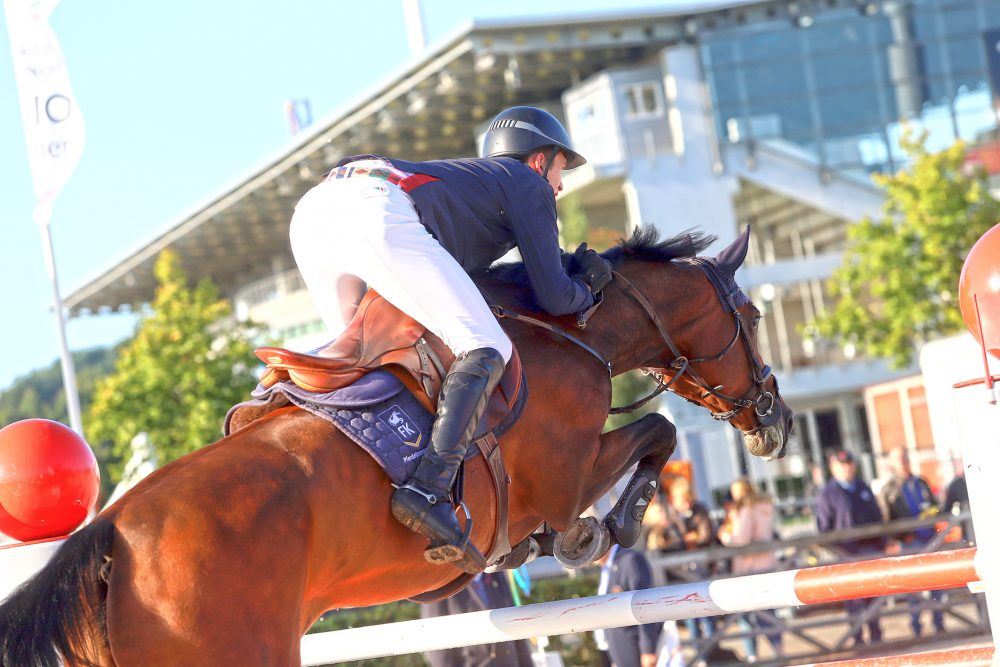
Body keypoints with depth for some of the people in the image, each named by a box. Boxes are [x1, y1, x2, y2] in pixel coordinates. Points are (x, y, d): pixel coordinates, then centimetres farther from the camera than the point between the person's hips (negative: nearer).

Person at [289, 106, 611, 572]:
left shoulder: (471, 175, 41)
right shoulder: (529, 185, 20)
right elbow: (553, 297, 12)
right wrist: (587, 289, 35)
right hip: (378, 214, -9)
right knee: (487, 349, -9)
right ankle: (429, 489, -25)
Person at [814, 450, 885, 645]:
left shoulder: (864, 488, 16)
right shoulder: (826, 494, 1)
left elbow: (877, 517, 17)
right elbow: (824, 527, -2)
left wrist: (882, 545, 8)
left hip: (870, 547, 4)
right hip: (846, 552, -4)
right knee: (853, 597, -2)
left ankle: (876, 636, 15)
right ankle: (857, 639, 5)